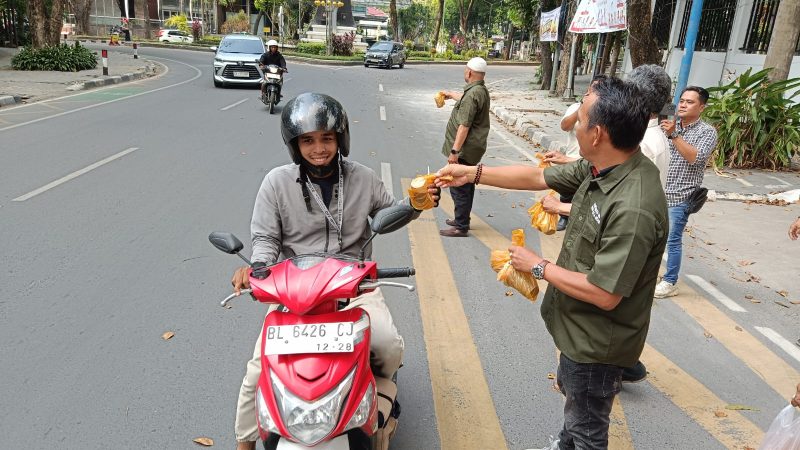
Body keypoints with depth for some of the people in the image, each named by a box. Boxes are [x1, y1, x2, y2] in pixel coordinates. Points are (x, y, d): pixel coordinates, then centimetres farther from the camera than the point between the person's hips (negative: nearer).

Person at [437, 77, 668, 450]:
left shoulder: (634, 208, -36)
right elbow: (540, 177, 3)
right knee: (570, 391, 34)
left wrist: (539, 267, -21)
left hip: (596, 343, -9)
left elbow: (605, 294, -33)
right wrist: (473, 173, 3)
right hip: (579, 329, 9)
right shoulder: (600, 167, -9)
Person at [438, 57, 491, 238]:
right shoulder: (481, 91, 11)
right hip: (472, 148, 11)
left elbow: (464, 126, -26)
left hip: (465, 149, -11)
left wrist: (454, 151, -26)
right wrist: (451, 94, 54)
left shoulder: (472, 95, -21)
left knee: (459, 187, -5)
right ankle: (461, 219, 33)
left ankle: (461, 226, 1)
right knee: (466, 184, 20)